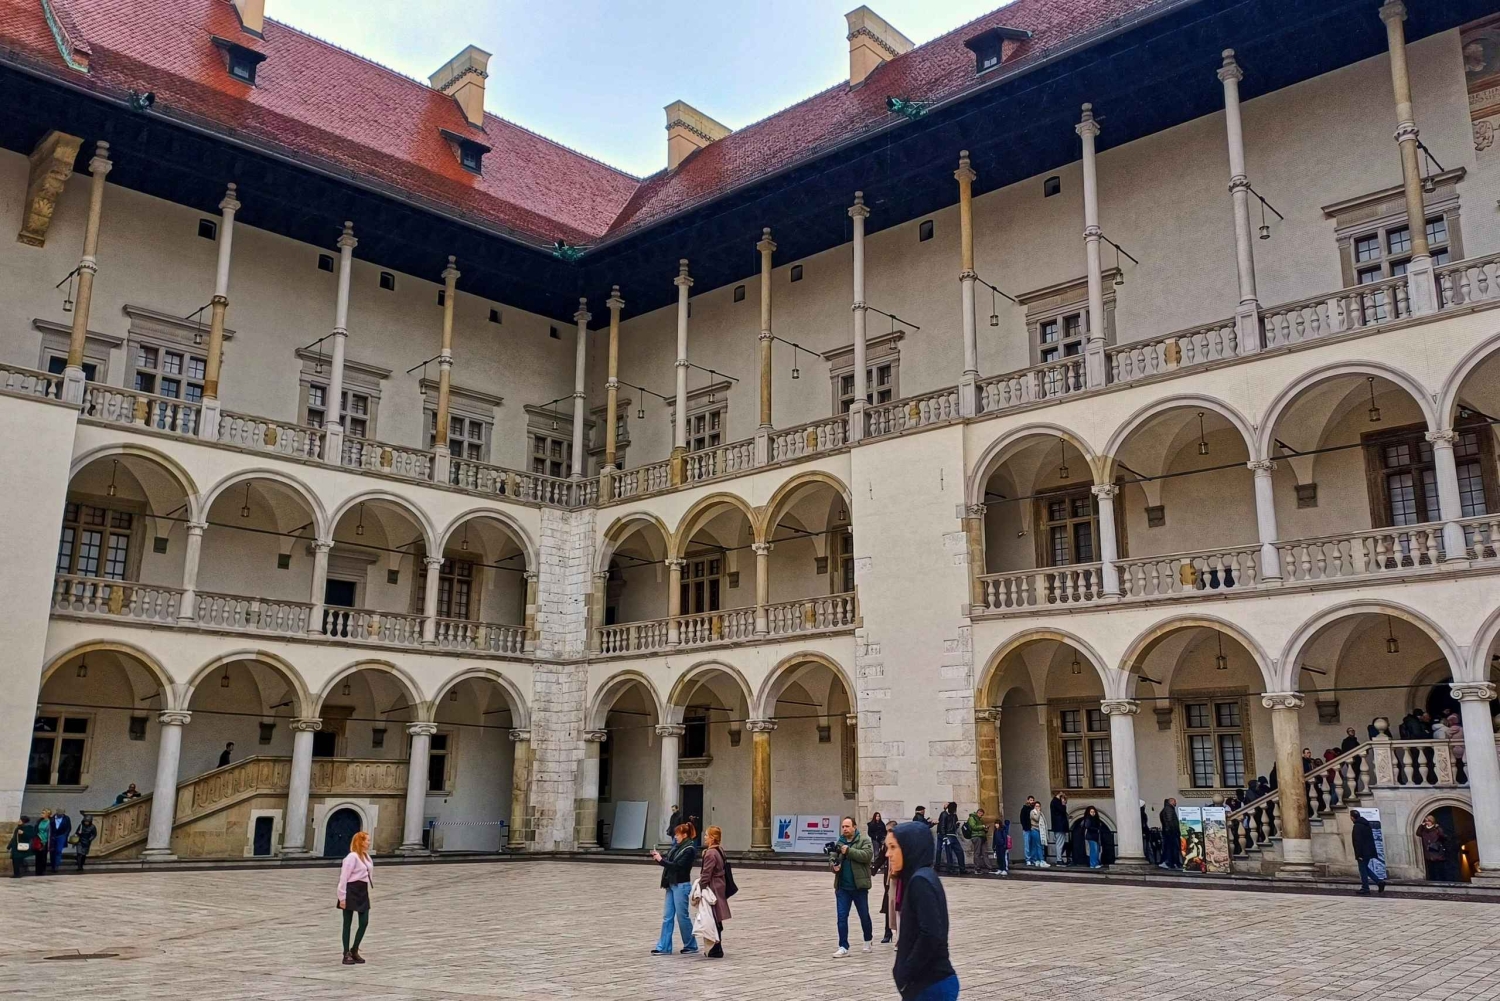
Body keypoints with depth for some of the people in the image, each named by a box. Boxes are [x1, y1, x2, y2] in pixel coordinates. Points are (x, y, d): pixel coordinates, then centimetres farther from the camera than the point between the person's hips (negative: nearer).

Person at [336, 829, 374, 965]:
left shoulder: (366, 856, 11)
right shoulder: (352, 857, -15)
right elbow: (344, 878, -16)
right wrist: (342, 897, -17)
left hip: (363, 891, 8)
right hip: (351, 891, -8)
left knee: (364, 922, 5)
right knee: (347, 923, 3)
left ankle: (354, 950, 22)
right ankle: (347, 954, 11)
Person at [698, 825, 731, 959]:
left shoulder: (710, 853, -19)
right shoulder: (719, 850, 11)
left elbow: (706, 875, -20)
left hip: (713, 888, -10)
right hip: (720, 887, 10)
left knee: (714, 920, -2)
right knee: (716, 921, 16)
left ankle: (717, 949, 2)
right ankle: (716, 948, 23)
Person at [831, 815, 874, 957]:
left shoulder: (864, 839, -6)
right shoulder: (839, 843, 8)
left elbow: (868, 855, -21)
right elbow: (833, 859, 14)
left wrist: (849, 851, -25)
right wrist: (834, 867, -9)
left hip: (859, 886, -3)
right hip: (842, 887, 3)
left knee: (864, 915, 13)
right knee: (842, 917, -1)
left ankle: (868, 940, 36)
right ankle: (843, 947, 4)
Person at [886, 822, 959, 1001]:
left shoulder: (921, 881, -17)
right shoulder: (913, 880, 12)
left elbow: (931, 936, -25)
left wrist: (904, 974, -16)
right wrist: (902, 971, 7)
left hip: (932, 986, -9)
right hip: (923, 984, 9)